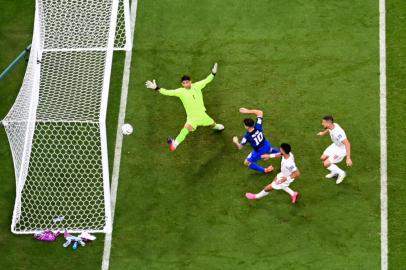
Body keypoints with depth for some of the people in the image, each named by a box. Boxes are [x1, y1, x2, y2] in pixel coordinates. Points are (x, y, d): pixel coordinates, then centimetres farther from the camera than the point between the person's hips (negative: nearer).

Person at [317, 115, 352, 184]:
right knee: (323, 158, 13)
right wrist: (323, 133, 37)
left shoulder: (338, 132, -40)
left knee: (326, 164, -11)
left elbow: (347, 144, -41)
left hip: (341, 149, -8)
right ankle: (334, 172, 35)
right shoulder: (332, 125, -13)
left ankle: (341, 173, 14)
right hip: (335, 145, 8)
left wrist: (348, 158, -46)